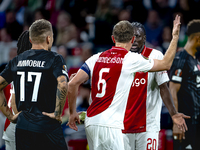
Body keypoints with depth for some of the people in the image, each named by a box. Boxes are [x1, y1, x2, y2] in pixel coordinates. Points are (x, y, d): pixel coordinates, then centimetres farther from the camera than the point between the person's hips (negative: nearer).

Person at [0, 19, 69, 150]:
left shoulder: (17, 61, 11)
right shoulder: (54, 59, -5)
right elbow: (62, 85, -22)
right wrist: (57, 113, -12)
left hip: (22, 127, 5)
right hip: (47, 126, -5)